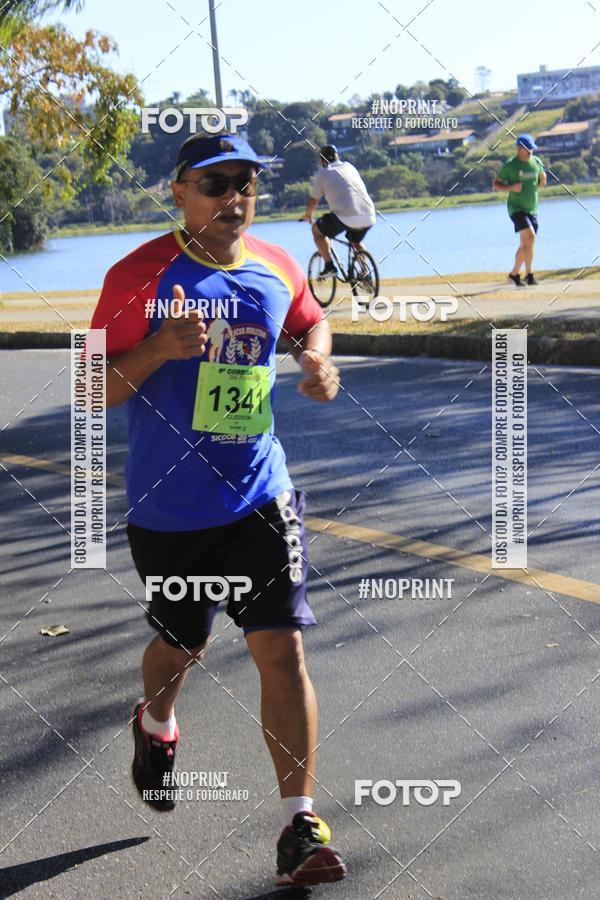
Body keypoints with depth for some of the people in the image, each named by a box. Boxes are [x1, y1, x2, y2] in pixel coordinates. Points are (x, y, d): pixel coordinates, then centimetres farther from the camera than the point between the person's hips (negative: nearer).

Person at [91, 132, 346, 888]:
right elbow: (92, 390, -10)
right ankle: (155, 725, 53)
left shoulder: (276, 268, 1)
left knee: (281, 648, -9)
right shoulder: (139, 275, -11)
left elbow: (310, 318, 24)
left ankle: (300, 824, -1)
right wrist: (160, 348, -28)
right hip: (166, 507, -2)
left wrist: (318, 358, 1)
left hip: (259, 498, 2)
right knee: (181, 645, 17)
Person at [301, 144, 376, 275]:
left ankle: (329, 265, 9)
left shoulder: (322, 173, 9)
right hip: (369, 217, 5)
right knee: (356, 242, 35)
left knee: (316, 229, 20)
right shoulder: (349, 167, 22)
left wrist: (308, 215, 37)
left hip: (346, 217, -5)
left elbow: (313, 201, 16)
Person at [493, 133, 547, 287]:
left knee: (525, 245, 7)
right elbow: (496, 184, -2)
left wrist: (542, 181, -4)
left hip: (532, 209, 6)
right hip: (516, 208, -6)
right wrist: (511, 187, -19)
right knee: (530, 236, -22)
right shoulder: (510, 165, -7)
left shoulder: (536, 162, 7)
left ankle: (515, 273, 21)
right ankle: (529, 274, -15)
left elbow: (541, 182, 21)